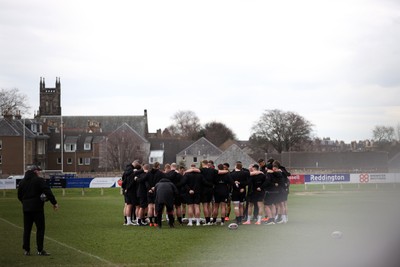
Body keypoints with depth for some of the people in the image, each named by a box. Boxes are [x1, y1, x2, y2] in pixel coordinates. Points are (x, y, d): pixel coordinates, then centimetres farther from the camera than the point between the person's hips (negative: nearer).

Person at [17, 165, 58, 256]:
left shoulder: (22, 182, 12)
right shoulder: (39, 180, -8)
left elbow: (19, 196, 16)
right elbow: (48, 192, -16)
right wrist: (54, 202, -14)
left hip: (26, 208, 6)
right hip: (37, 208, -6)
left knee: (27, 229, 10)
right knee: (40, 228, -1)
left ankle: (26, 250, 10)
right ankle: (40, 250, -3)